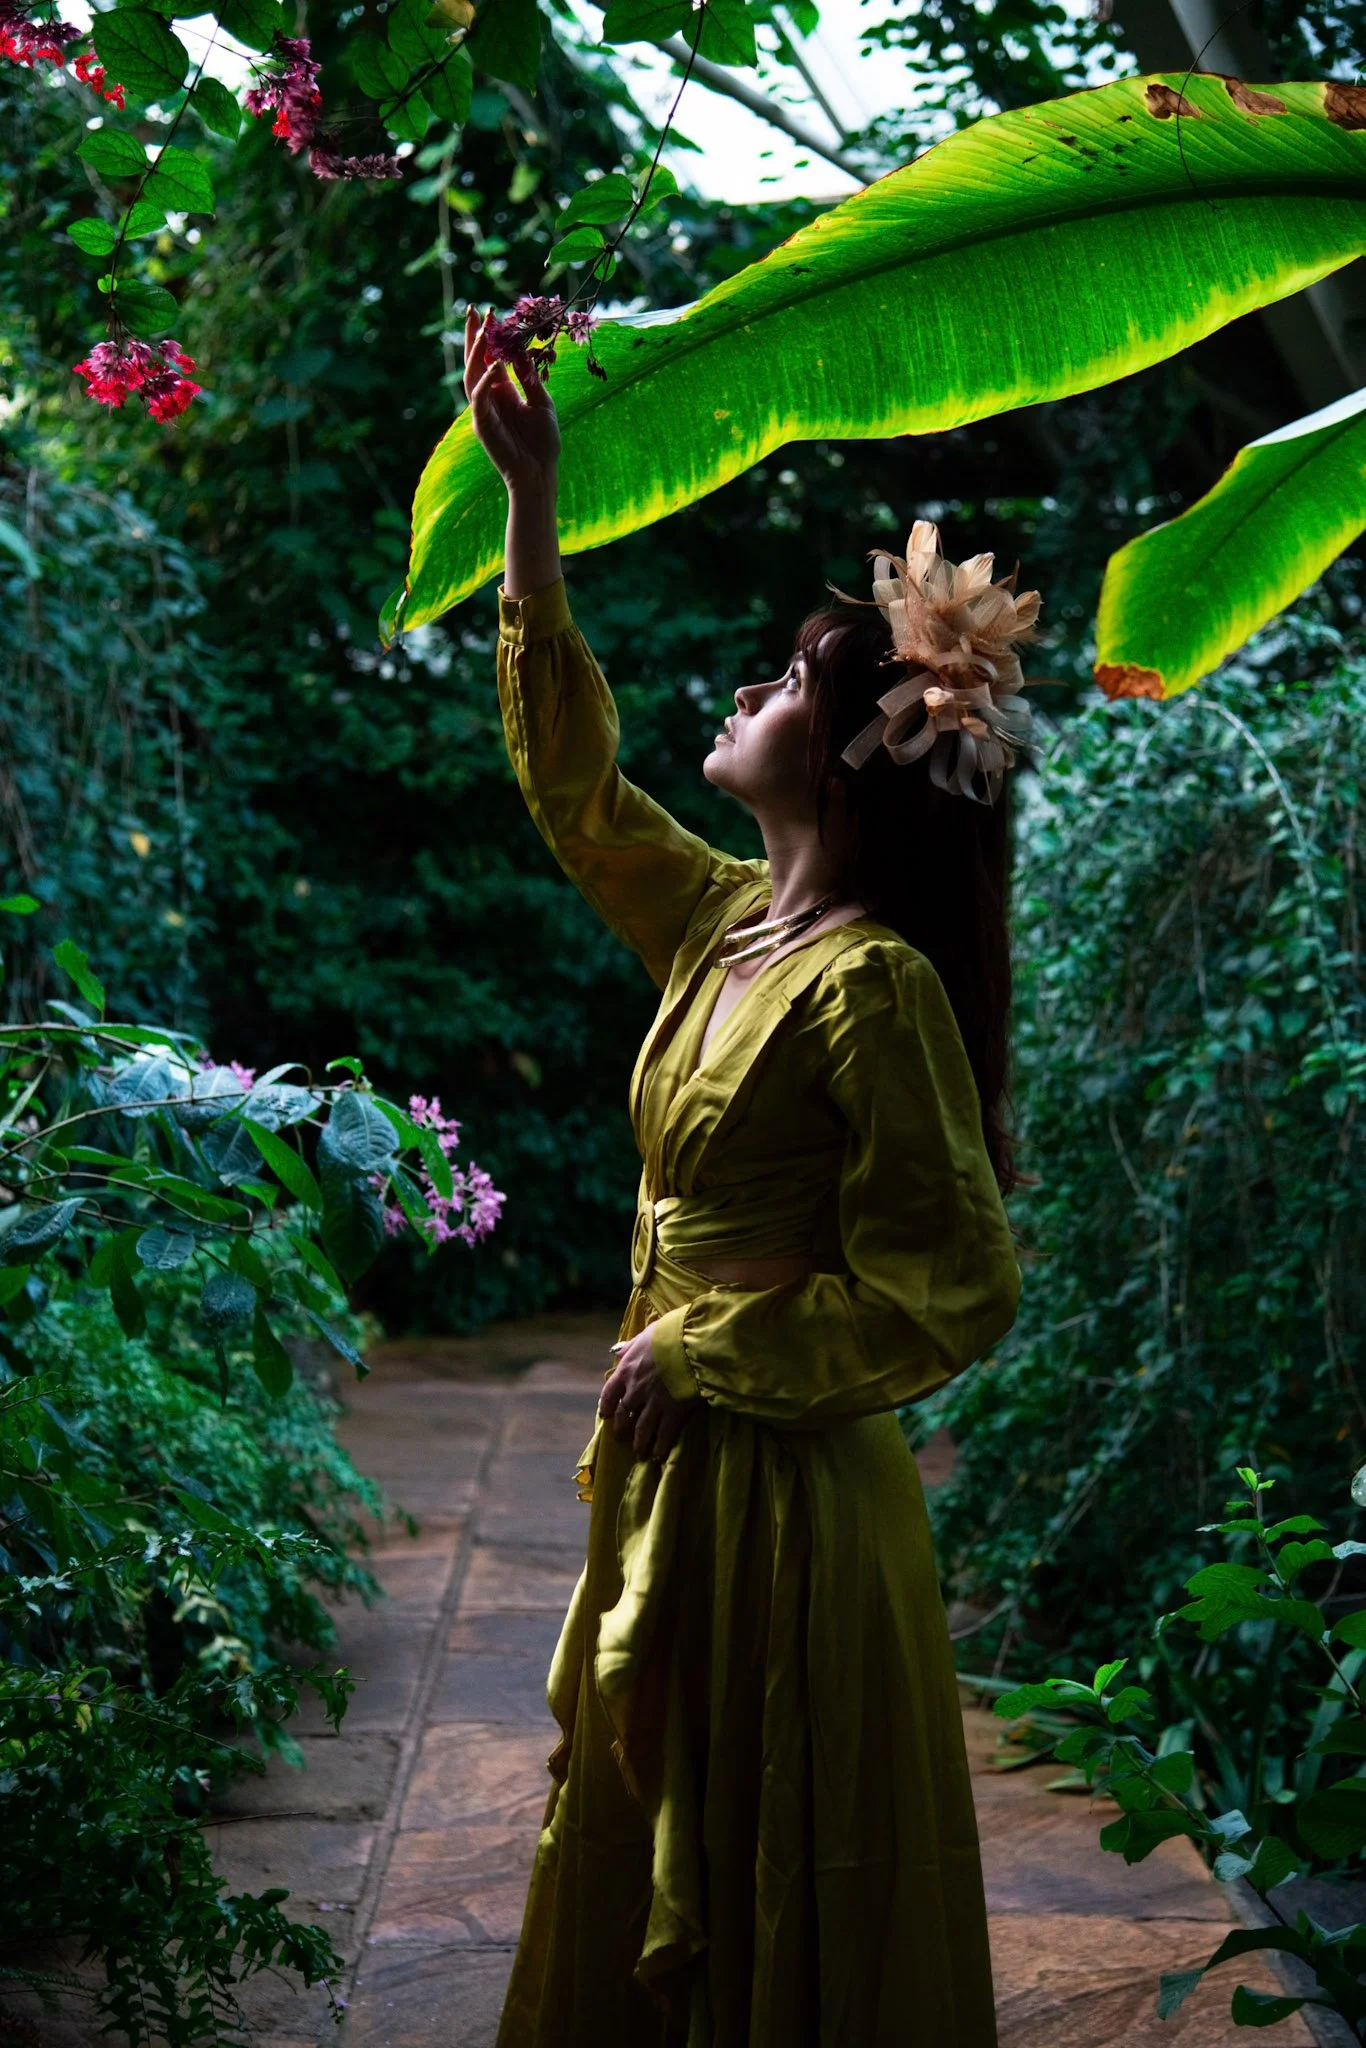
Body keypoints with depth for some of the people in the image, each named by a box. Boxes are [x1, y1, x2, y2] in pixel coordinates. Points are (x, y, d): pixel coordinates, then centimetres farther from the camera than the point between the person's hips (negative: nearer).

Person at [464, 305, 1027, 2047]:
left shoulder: (871, 983, -19)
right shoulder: (722, 922, 4)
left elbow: (952, 1289, -21)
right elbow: (569, 778, 16)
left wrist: (702, 1355, -14)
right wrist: (531, 508, 14)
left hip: (789, 1503, -8)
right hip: (672, 1480, 8)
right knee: (638, 1892, 21)